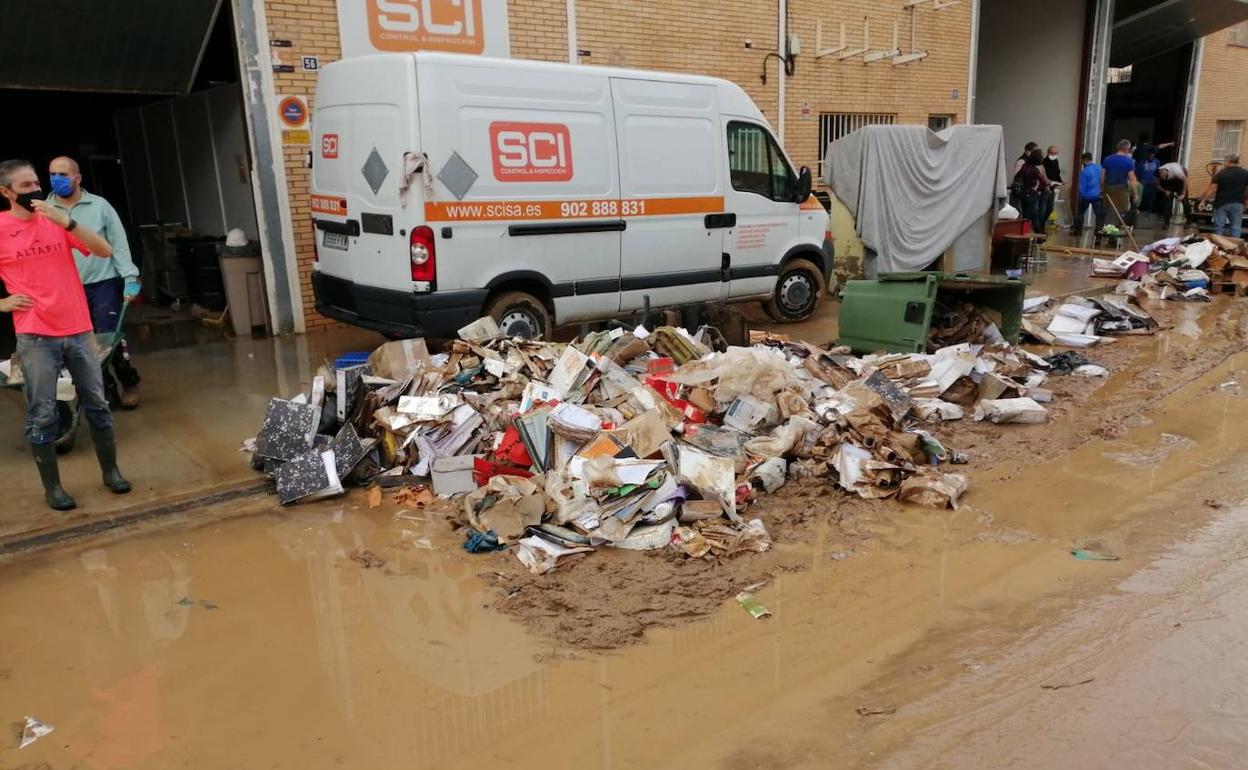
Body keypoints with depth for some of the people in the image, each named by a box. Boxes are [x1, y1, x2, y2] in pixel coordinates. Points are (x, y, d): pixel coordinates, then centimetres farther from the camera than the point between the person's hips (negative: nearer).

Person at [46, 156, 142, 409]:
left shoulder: (100, 206, 1)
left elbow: (119, 244, 0)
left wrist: (130, 278, -8)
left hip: (104, 283, -2)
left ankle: (129, 383, 15)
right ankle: (106, 389, 17)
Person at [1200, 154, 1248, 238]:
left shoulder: (1221, 173, -6)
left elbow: (1211, 189, -11)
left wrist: (1203, 201, -7)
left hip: (1222, 203, -2)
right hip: (1238, 203, 2)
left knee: (1219, 227, 4)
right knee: (1236, 228, 6)